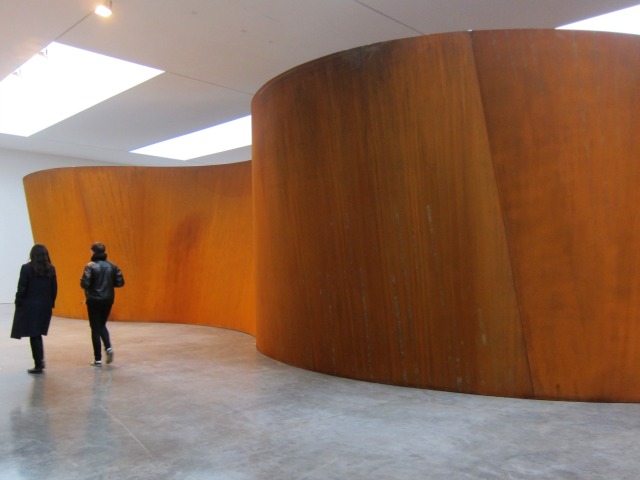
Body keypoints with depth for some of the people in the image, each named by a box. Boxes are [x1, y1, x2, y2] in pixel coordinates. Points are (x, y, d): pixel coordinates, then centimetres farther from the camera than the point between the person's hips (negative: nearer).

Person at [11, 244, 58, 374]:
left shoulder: (26, 268, -9)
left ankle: (38, 365, 4)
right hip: (45, 306, 4)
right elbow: (54, 289, 4)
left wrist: (18, 304, 0)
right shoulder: (51, 269, 2)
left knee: (34, 335, 3)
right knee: (38, 334, 19)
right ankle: (41, 360, 14)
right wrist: (51, 304, 12)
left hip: (29, 305, -4)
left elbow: (21, 288, -10)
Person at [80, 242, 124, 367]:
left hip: (94, 301, -4)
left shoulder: (90, 266, -13)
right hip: (108, 300, 4)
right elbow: (120, 282, 0)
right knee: (102, 325, 22)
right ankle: (108, 347, -1)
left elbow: (84, 284, -19)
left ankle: (98, 359, 7)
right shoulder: (112, 266, 1)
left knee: (95, 329, 5)